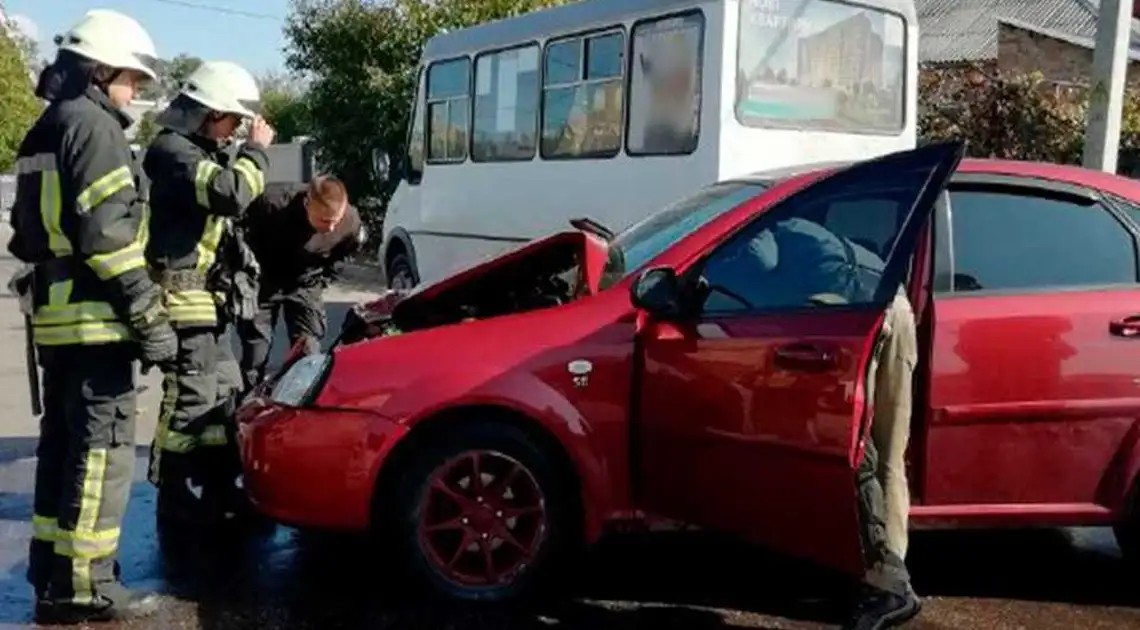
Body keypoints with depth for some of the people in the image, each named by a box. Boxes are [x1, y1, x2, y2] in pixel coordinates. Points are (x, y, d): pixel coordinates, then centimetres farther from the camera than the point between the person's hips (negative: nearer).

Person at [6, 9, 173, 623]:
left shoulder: (44, 131, 20)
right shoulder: (94, 125, -11)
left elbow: (29, 231, 22)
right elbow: (107, 233, -20)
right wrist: (150, 318, -18)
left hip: (54, 313, 10)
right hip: (94, 316, -10)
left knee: (63, 442, 14)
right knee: (102, 446, -6)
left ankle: (51, 571, 22)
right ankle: (83, 585, -3)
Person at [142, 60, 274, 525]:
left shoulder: (196, 151, 20)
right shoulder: (173, 150, -14)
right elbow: (231, 194, -27)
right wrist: (256, 150, -14)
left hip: (204, 299, 11)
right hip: (183, 296, -11)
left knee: (224, 391, 14)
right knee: (192, 397, -9)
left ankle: (220, 490, 22)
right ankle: (176, 500, -1)